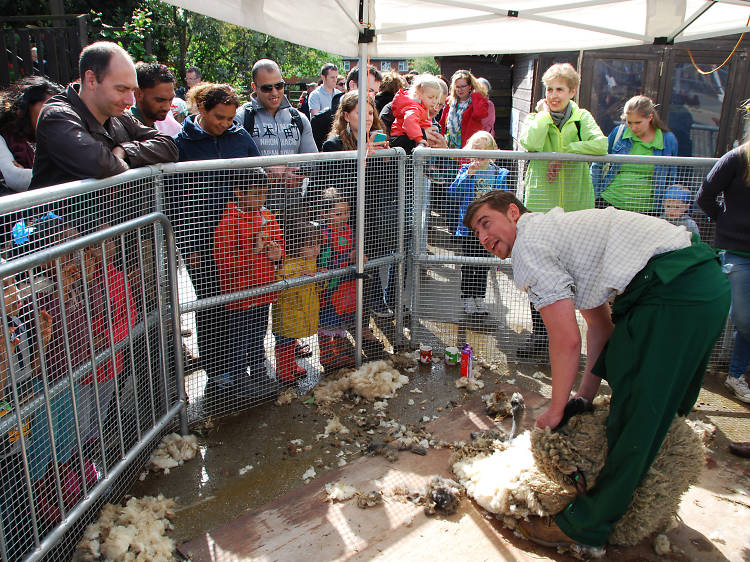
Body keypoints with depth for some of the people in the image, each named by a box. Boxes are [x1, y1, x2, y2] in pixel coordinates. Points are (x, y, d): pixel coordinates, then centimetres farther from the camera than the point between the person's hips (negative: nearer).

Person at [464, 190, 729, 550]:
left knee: (637, 410, -3)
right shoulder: (558, 231, 24)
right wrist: (584, 396, 21)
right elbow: (600, 325, 22)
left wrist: (556, 410, 5)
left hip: (677, 291, -11)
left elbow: (566, 340, -9)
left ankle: (586, 525, 9)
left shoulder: (529, 244, -5)